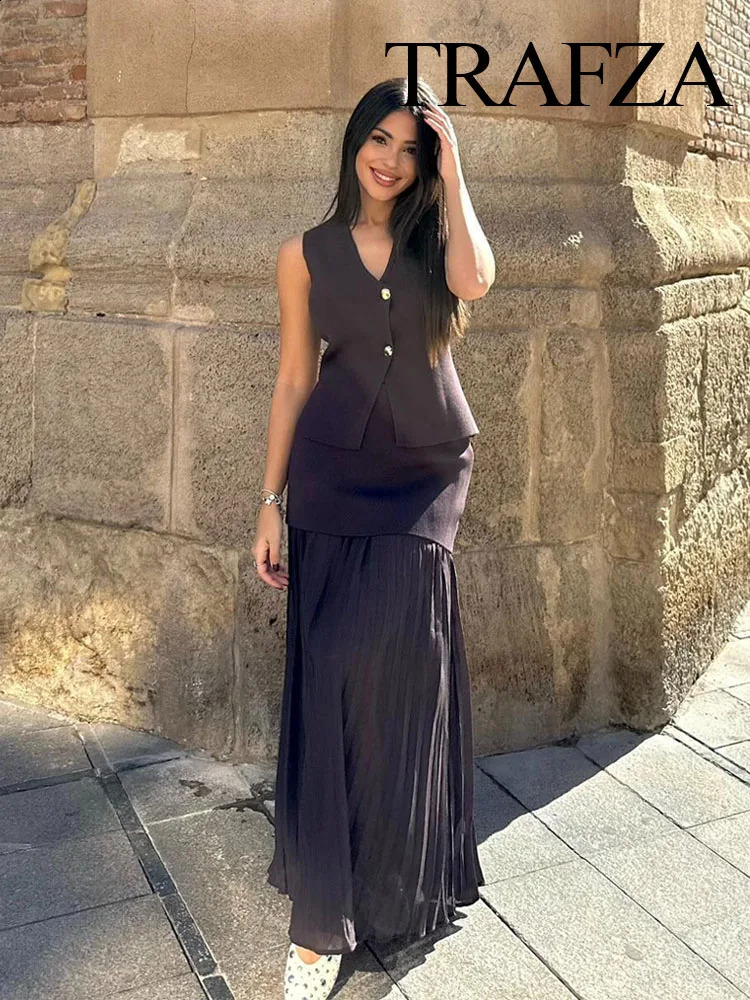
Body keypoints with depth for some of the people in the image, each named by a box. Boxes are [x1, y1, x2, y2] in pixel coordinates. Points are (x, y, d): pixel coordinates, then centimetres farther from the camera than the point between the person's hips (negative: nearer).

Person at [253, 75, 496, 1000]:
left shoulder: (435, 240, 7)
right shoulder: (306, 254, 6)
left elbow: (474, 281, -18)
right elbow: (294, 380, 6)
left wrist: (453, 173, -6)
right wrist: (270, 502, 2)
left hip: (428, 476, 1)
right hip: (333, 474, 0)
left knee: (401, 656, -7)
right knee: (332, 676, -4)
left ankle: (396, 884, 16)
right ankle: (323, 918, 6)